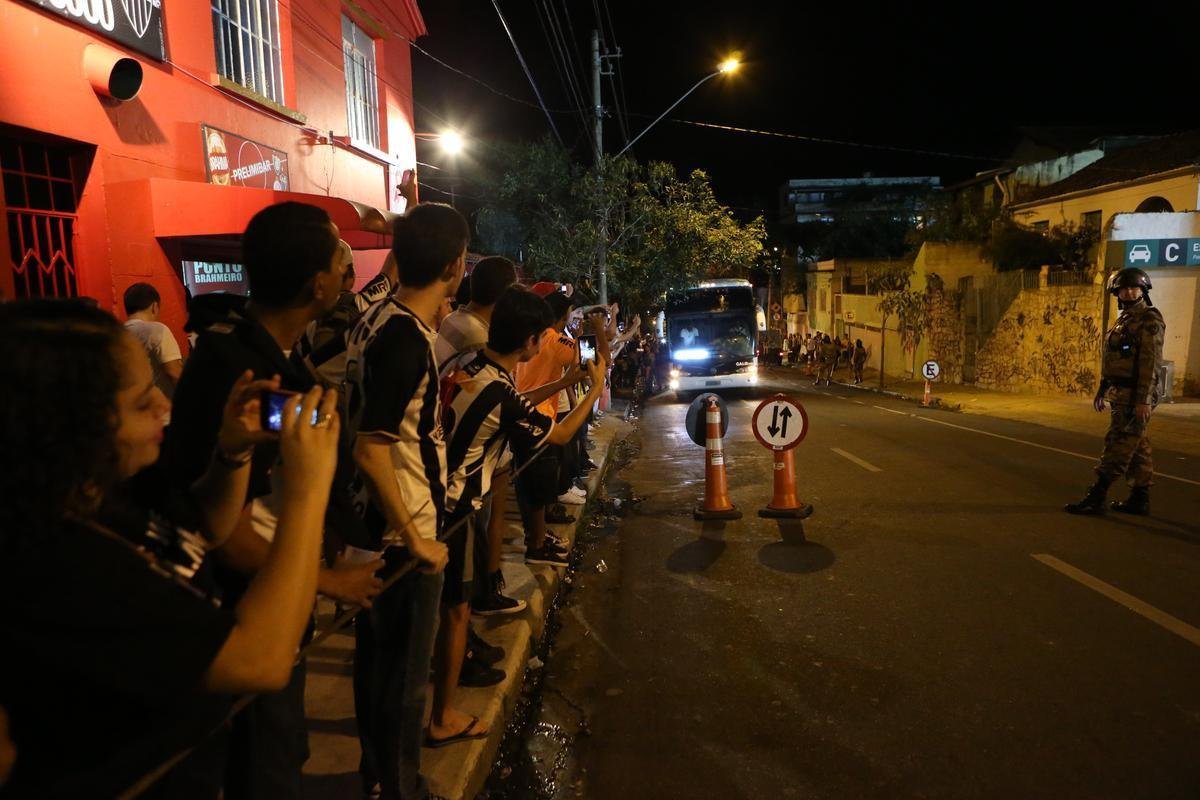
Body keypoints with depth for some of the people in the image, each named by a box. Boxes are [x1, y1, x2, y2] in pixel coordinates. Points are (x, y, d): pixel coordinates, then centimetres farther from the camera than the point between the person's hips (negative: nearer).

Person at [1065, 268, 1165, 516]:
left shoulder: (1150, 320, -11)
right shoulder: (1123, 318, 15)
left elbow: (1150, 363, -18)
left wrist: (1144, 400, -23)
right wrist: (1102, 389, 19)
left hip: (1135, 396, -9)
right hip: (1119, 394, 9)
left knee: (1118, 445, -7)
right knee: (1137, 447, 12)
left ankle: (1095, 498, -5)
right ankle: (1139, 499, 19)